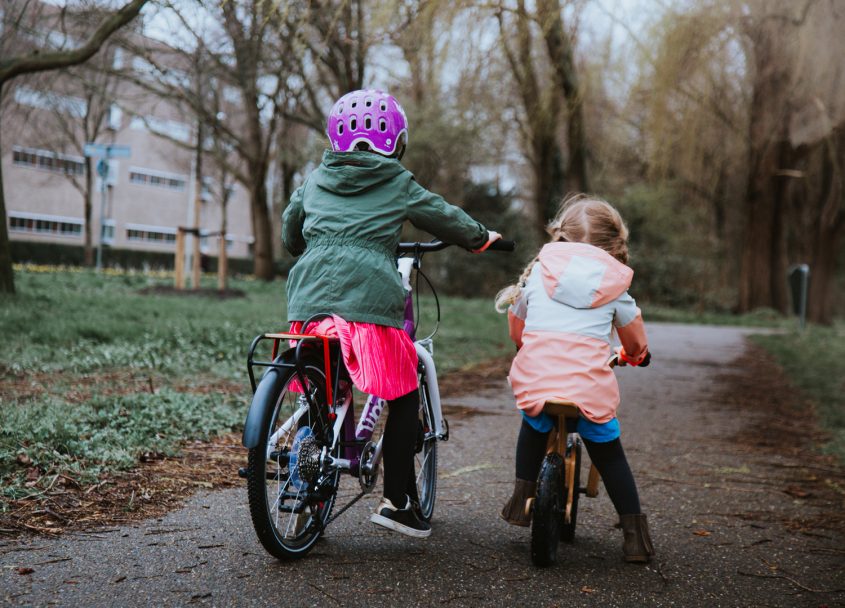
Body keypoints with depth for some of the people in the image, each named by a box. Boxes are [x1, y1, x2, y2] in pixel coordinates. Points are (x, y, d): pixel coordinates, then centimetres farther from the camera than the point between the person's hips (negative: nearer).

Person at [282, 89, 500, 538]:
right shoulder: (399, 184, 10)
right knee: (404, 397, 9)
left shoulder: (315, 180, 20)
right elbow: (445, 218, 22)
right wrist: (482, 238, 42)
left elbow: (289, 228, 34)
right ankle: (397, 500, 6)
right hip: (370, 300, -4)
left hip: (310, 298, 4)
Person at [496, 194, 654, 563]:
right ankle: (635, 533, 17)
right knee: (609, 454, 17)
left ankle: (521, 499, 32)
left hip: (536, 376, 1)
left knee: (534, 427, 33)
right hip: (589, 385, -1)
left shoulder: (539, 270, 14)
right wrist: (635, 355, 47)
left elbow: (516, 328, 24)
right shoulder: (614, 282, 12)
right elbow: (634, 339, 23)